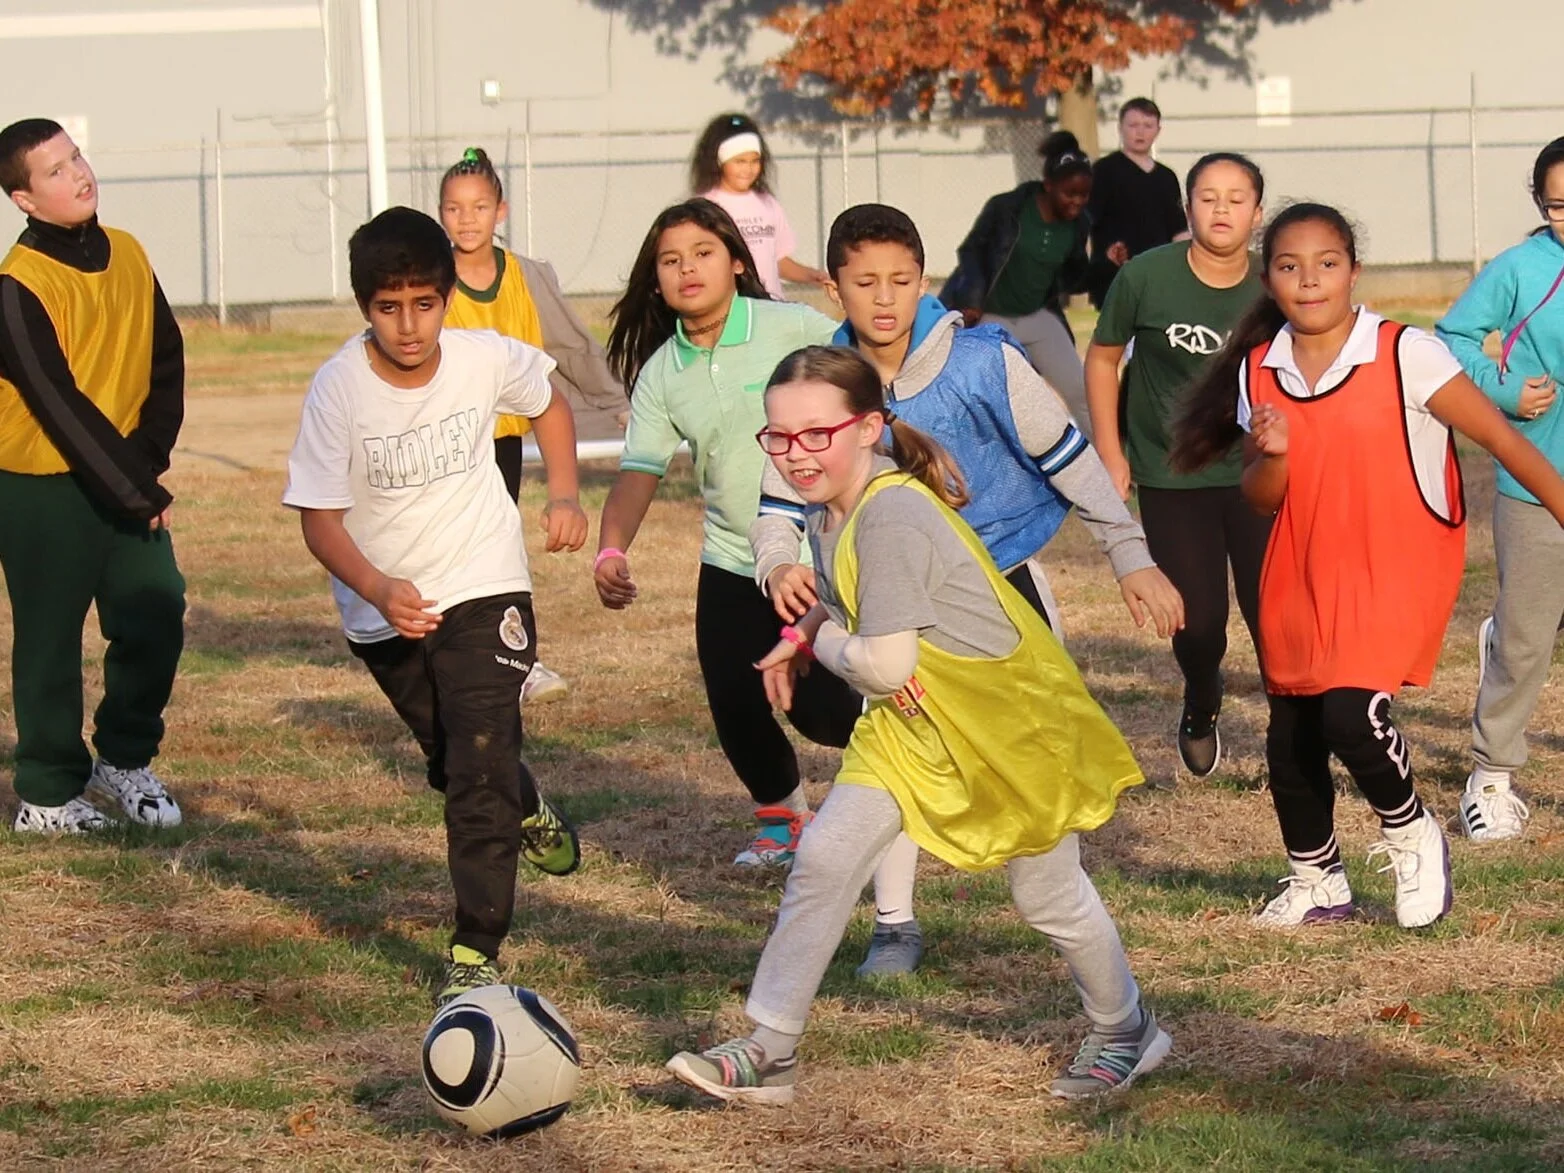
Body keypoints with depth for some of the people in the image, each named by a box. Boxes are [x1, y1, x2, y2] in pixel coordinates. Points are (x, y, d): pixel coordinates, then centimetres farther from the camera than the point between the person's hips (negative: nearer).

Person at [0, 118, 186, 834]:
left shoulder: (128, 256, 3)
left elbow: (166, 360, 7)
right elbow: (60, 406, -21)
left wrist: (149, 456, -6)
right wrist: (139, 493, -20)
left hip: (127, 477, 6)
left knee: (158, 619, 2)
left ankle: (125, 760, 22)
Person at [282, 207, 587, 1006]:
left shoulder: (486, 360, -15)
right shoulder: (339, 390, -22)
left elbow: (548, 403, 9)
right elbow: (319, 517, -19)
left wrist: (564, 493, -4)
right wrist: (379, 591, -35)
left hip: (483, 586, -1)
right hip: (383, 605, 1)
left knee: (479, 763, -16)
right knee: (452, 763, 21)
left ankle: (476, 953, -12)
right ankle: (528, 814, 55)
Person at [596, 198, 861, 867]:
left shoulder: (794, 330, -10)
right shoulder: (660, 374, 1)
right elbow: (640, 469, -2)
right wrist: (611, 549, -17)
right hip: (731, 566, 4)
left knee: (818, 709, -8)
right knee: (736, 710, 0)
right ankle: (780, 817, 28)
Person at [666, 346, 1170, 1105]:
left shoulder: (889, 515, -30)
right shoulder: (829, 513, -2)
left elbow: (884, 664, -31)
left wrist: (821, 642, -12)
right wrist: (801, 639, 1)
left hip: (1010, 716, -8)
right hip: (913, 725, 8)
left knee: (1049, 897, 9)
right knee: (824, 858, -5)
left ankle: (1125, 1033, 34)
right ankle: (768, 1052, 1)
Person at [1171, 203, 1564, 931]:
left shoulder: (1405, 354, -13)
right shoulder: (1259, 371, 2)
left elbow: (1501, 439, -9)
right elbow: (1260, 501, 6)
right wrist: (1271, 457, -15)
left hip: (1398, 570, -5)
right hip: (1303, 575, 5)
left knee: (1351, 713, -22)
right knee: (1290, 736, 10)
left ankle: (1411, 835, 7)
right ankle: (1316, 881, 33)